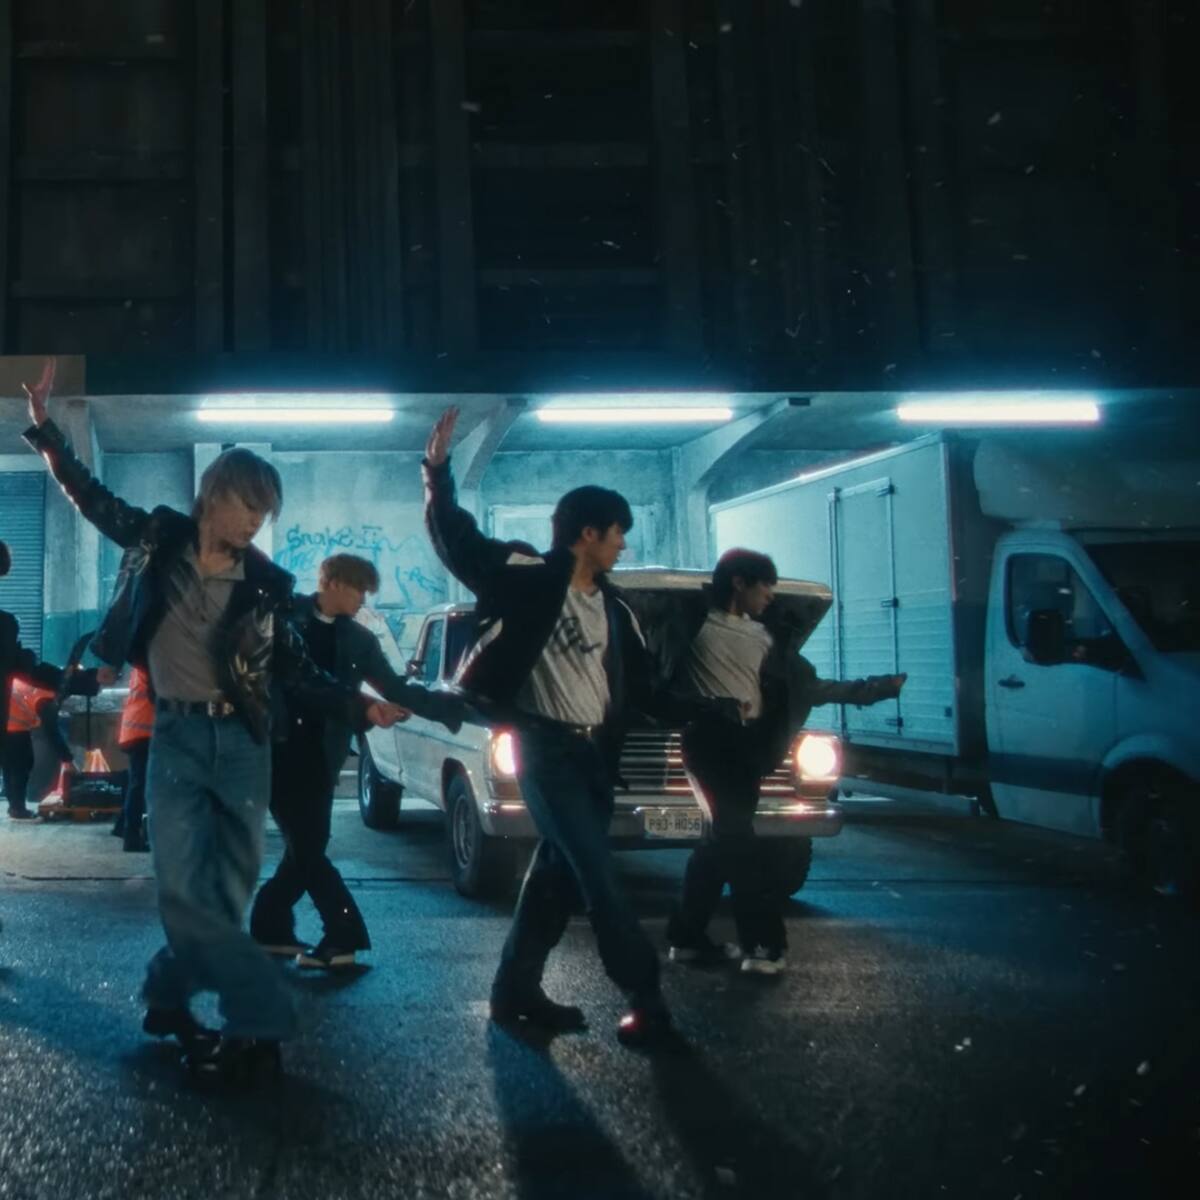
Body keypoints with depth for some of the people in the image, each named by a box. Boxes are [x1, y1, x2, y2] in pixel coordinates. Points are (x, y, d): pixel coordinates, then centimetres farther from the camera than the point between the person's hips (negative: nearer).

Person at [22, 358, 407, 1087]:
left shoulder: (267, 584, 1)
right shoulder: (159, 540, -1)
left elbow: (299, 672, 6)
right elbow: (91, 496, 10)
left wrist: (359, 708, -5)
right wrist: (45, 425, 5)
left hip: (243, 741, 1)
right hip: (177, 735, -1)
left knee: (229, 888, 4)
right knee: (184, 886, -11)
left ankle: (170, 997, 22)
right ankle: (264, 1019, -1)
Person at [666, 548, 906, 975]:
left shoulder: (765, 638, 17)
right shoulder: (696, 626, -2)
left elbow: (809, 686, 15)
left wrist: (880, 687, 10)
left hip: (747, 746, 7)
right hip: (710, 740, -7)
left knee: (723, 841, 9)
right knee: (740, 843, -11)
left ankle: (688, 937, 17)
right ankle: (763, 943, -8)